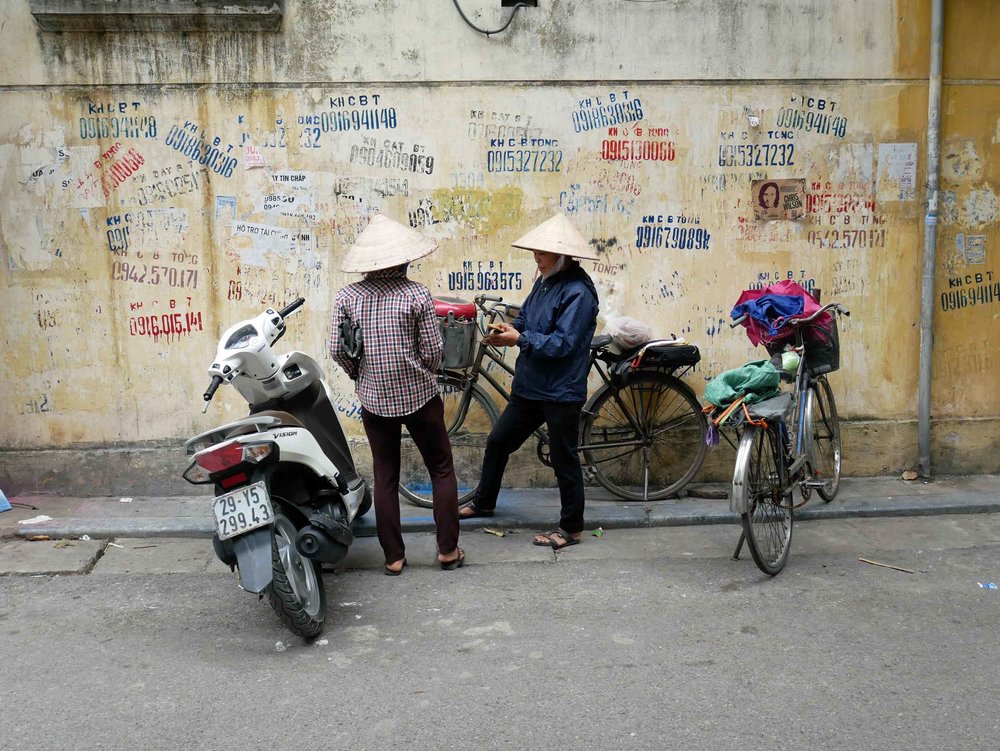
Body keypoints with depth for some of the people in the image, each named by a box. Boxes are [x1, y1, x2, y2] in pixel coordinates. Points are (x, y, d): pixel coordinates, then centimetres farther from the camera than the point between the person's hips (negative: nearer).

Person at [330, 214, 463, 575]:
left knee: (385, 477, 13)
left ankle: (394, 557, 17)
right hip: (419, 396, -2)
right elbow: (433, 351, -10)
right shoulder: (416, 294, -12)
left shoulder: (347, 297, -4)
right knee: (442, 470, 13)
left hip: (374, 399, 3)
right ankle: (448, 550, 17)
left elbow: (338, 350, -2)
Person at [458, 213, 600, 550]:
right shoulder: (545, 282, 8)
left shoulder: (578, 291, -19)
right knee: (498, 441, 18)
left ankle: (571, 528, 20)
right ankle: (484, 501, 38)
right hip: (529, 386, 9)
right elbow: (526, 318, 17)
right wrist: (507, 330, -4)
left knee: (564, 459, 4)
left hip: (561, 393, -9)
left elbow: (563, 343, -25)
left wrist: (520, 339, -23)